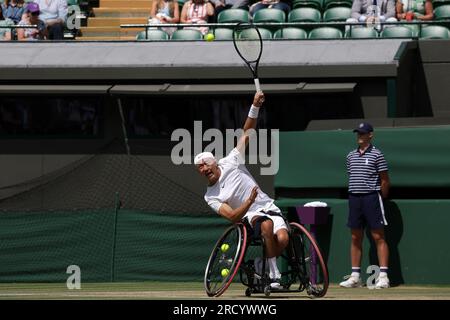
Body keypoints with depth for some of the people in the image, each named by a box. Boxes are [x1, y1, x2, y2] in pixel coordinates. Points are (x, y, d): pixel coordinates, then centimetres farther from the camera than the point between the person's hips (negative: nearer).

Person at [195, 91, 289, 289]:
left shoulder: (231, 163, 5)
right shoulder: (211, 197, 3)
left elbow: (247, 132, 6)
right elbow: (232, 217, -11)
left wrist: (255, 107, -8)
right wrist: (249, 202, -28)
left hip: (269, 209, 2)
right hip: (250, 217, -2)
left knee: (282, 239, -28)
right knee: (267, 224, -39)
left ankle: (263, 264, 6)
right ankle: (273, 276, -31)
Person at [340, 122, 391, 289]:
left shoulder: (376, 155, -4)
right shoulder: (351, 156, 13)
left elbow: (385, 180, -3)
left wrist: (380, 198, 0)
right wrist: (354, 194, 13)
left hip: (371, 198, -6)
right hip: (354, 198, 6)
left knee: (378, 237, -7)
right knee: (356, 238, 8)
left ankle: (383, 276, -9)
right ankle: (355, 276, 11)